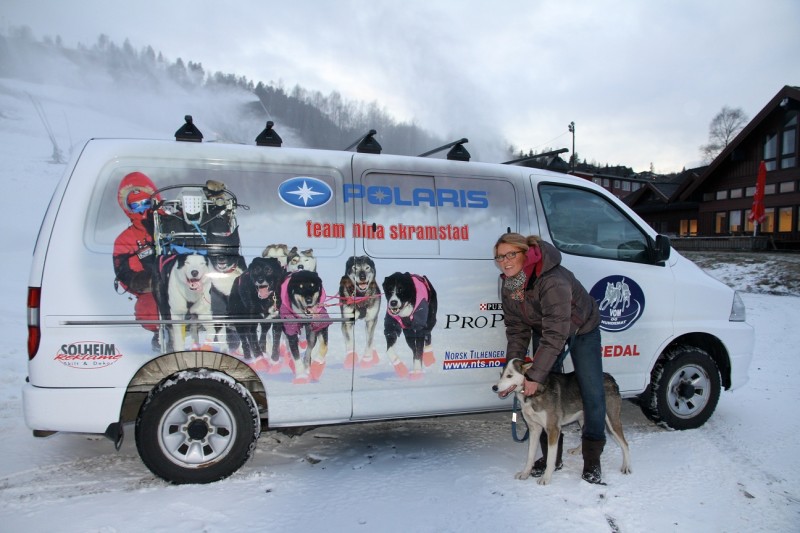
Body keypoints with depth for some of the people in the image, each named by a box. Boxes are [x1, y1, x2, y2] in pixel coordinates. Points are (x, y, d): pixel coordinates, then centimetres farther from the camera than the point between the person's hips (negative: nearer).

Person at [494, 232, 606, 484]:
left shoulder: (553, 281, -40)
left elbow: (556, 334, -40)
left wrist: (534, 375, -39)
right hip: (543, 330, 6)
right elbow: (516, 329, -9)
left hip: (581, 329, -5)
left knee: (592, 394, -4)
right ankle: (551, 456, 18)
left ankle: (592, 460, 12)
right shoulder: (509, 286, -16)